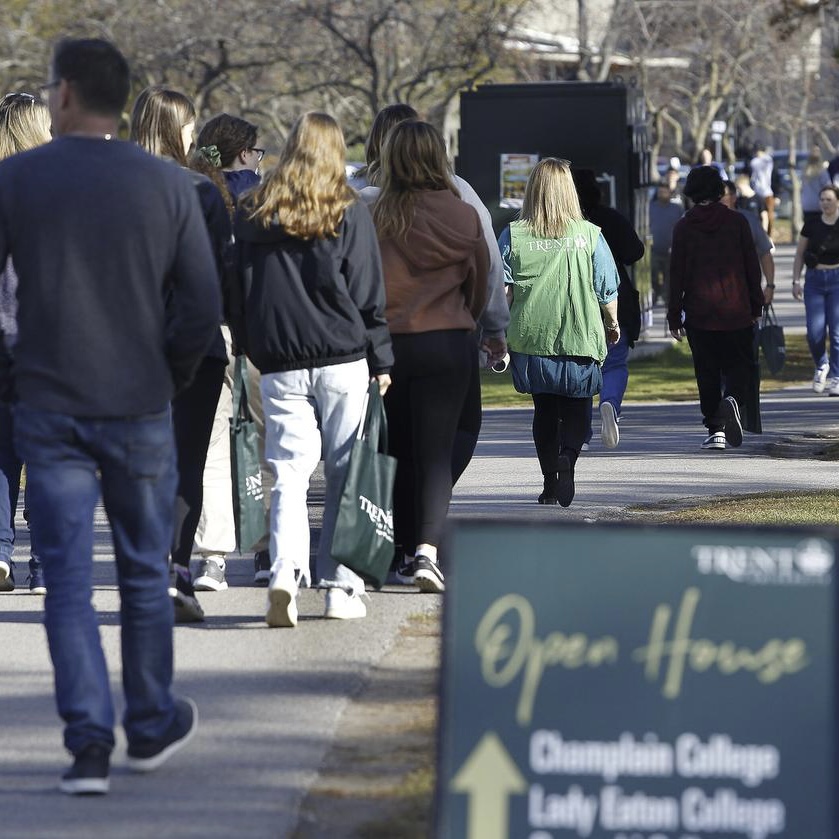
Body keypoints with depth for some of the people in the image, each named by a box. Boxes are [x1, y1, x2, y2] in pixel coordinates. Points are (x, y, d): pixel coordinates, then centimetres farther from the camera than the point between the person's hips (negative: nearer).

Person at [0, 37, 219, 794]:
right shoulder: (168, 186, -2)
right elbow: (203, 307, -3)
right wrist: (171, 379, 11)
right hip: (140, 411, 1)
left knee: (69, 578, 2)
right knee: (144, 573, 15)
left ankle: (88, 745, -6)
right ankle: (152, 727, 27)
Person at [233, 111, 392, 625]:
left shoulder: (253, 214, 7)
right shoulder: (349, 212, -1)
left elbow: (239, 291, 11)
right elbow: (368, 294, 0)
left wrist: (251, 352, 19)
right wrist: (381, 362, 7)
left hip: (279, 365, 2)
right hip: (343, 359, -2)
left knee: (290, 473, 0)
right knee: (345, 472, 6)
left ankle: (286, 572, -21)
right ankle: (342, 587, 6)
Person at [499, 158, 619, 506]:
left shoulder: (513, 235, -3)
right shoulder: (589, 235, -4)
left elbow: (502, 290, -3)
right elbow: (608, 291, 1)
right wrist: (612, 325, 17)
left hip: (531, 337, 1)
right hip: (581, 337, -1)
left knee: (544, 409, 15)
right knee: (577, 409, 9)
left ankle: (550, 481, 12)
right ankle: (566, 458, -17)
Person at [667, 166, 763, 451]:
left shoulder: (684, 227, -1)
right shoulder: (736, 222, 0)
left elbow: (677, 273, -1)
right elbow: (752, 266, 3)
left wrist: (674, 317, 4)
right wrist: (756, 307, 13)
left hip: (699, 313, 0)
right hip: (736, 310, 0)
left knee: (707, 372, 8)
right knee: (738, 363, 10)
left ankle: (715, 429, 3)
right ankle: (732, 398, -21)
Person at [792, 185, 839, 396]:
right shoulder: (811, 226, 6)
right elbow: (799, 254, 12)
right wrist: (796, 281, 2)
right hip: (814, 280, 1)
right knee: (815, 331, -8)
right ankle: (821, 366, 19)